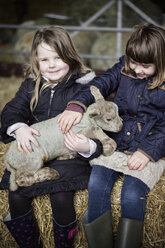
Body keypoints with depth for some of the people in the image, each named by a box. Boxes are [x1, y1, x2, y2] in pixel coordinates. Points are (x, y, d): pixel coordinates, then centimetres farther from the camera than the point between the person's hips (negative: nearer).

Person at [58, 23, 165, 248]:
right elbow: (101, 83, -8)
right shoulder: (124, 69, 6)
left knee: (132, 195, -26)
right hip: (115, 144, 3)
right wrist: (78, 104, -27)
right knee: (96, 184, -20)